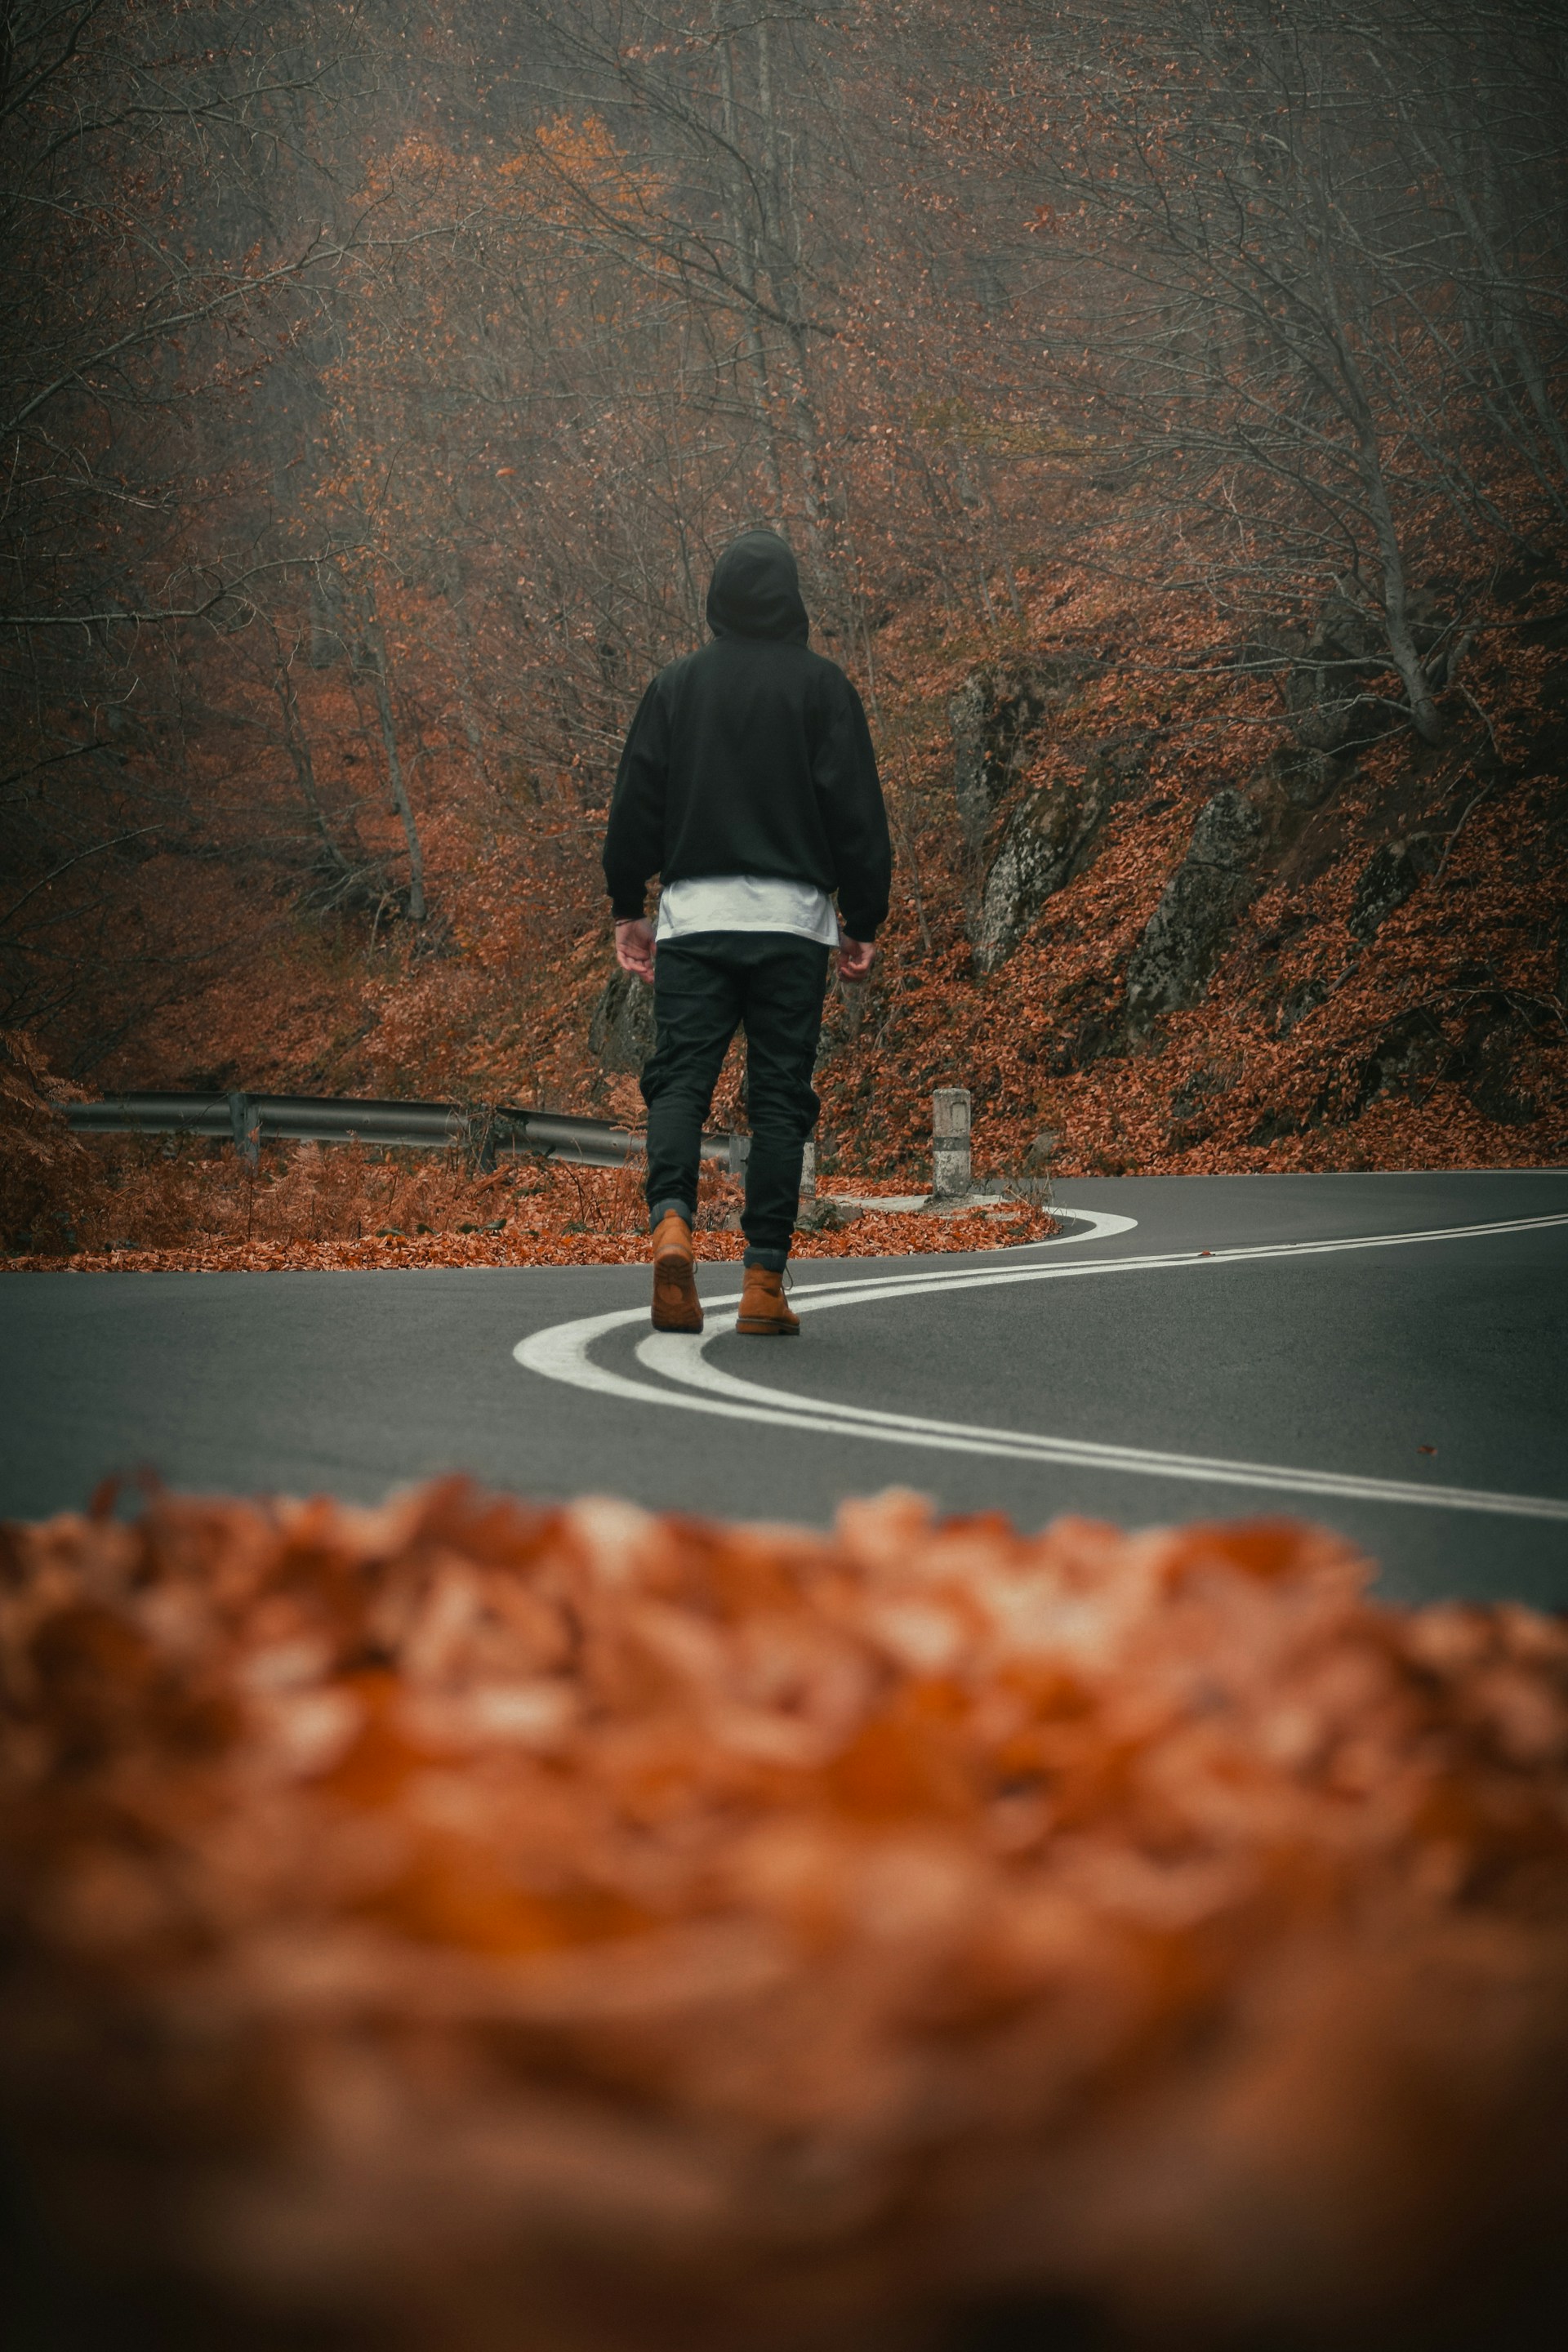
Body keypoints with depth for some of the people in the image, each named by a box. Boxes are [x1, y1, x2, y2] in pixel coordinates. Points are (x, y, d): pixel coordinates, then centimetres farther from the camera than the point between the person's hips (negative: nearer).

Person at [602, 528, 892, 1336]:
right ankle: (764, 1279, -2)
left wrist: (627, 909, 16)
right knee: (779, 1093, 1)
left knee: (679, 1079, 1)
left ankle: (671, 1219, -25)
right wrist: (863, 921, 5)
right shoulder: (821, 685, 2)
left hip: (691, 913, 1)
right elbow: (856, 809, -1)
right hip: (791, 916, -1)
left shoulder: (676, 686, 8)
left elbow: (636, 804, 8)